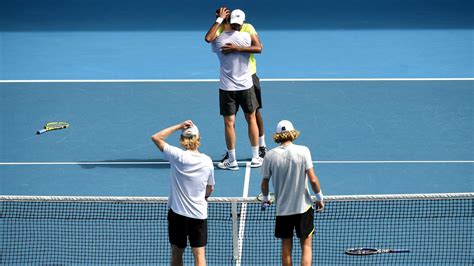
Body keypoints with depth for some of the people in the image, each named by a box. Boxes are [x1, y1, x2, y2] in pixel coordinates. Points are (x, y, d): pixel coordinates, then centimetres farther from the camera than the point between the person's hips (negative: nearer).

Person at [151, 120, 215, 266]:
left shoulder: (177, 156, -12)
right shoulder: (207, 161, -4)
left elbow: (156, 137, -2)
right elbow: (210, 189, 9)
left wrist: (178, 126, -3)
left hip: (177, 212, -1)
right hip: (199, 214, 1)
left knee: (177, 253, 12)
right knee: (199, 254, 1)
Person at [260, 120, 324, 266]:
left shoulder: (270, 155, -4)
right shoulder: (303, 151, -9)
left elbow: (264, 183, 5)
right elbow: (313, 179, -12)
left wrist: (266, 198, 24)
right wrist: (319, 198, 3)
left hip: (282, 209, 2)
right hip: (303, 207, -2)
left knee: (286, 248, 12)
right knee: (306, 246, 3)